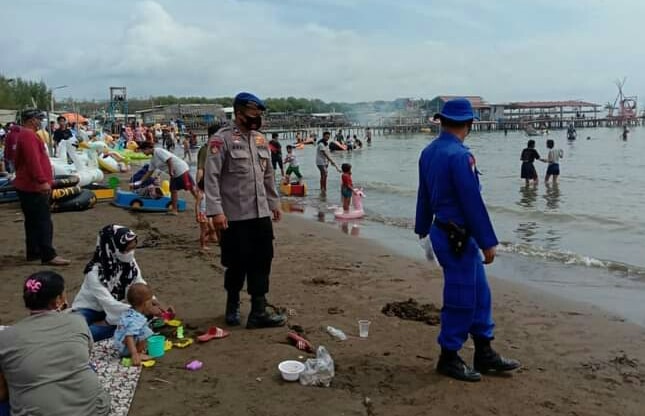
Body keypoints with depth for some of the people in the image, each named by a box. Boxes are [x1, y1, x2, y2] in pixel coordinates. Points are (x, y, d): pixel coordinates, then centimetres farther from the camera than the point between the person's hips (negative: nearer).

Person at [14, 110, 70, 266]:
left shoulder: (25, 134, 18)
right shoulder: (28, 135, -16)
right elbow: (33, 161, -27)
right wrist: (43, 181, -31)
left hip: (28, 186, 11)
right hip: (34, 187, -11)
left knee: (33, 221, 15)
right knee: (44, 222, -10)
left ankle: (33, 252, 21)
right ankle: (48, 255, -9)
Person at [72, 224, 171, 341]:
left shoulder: (130, 263, -12)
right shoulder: (95, 272, -27)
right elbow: (109, 304, -32)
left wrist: (154, 303, -24)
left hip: (113, 309, 7)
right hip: (89, 310, -7)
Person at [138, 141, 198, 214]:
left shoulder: (158, 151, -14)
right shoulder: (153, 160, 16)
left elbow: (169, 160, -24)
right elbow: (149, 172, 22)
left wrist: (170, 172, -19)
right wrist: (140, 181, 20)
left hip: (182, 170, -10)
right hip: (174, 174, 10)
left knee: (191, 188, -7)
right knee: (173, 190, 9)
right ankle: (174, 210, 12)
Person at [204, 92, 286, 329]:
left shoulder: (260, 139, 12)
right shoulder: (222, 139, -9)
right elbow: (211, 177, -14)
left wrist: (274, 203, 19)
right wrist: (215, 211, -21)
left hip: (261, 214, 6)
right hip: (235, 216, -6)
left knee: (261, 263, 6)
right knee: (237, 264, 5)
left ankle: (259, 312, 14)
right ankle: (233, 307, 28)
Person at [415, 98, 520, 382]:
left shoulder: (428, 152, 8)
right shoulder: (459, 155, -21)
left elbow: (424, 195, 16)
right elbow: (472, 201, -21)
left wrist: (422, 229, 25)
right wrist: (488, 241, -15)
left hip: (443, 231, 10)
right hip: (458, 237, -9)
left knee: (479, 293, 17)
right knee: (461, 299, 3)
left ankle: (484, 353, 26)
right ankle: (448, 358, 17)